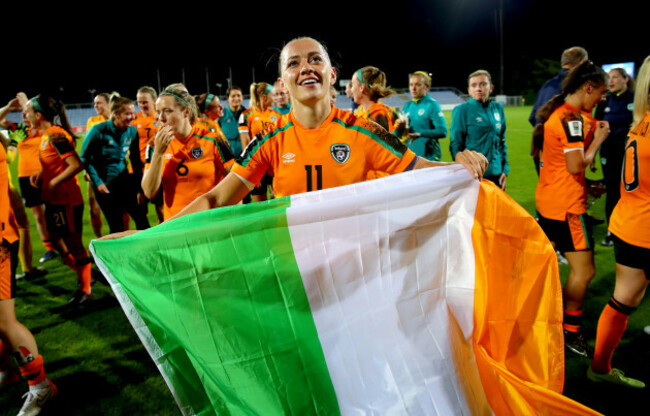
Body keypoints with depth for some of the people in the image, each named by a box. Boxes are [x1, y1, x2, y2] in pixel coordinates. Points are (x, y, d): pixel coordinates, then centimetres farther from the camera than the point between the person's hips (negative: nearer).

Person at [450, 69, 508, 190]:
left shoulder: (498, 108, 10)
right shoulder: (461, 110, -4)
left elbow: (502, 142, 17)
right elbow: (455, 145, -5)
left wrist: (505, 169, 10)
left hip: (495, 173, 5)